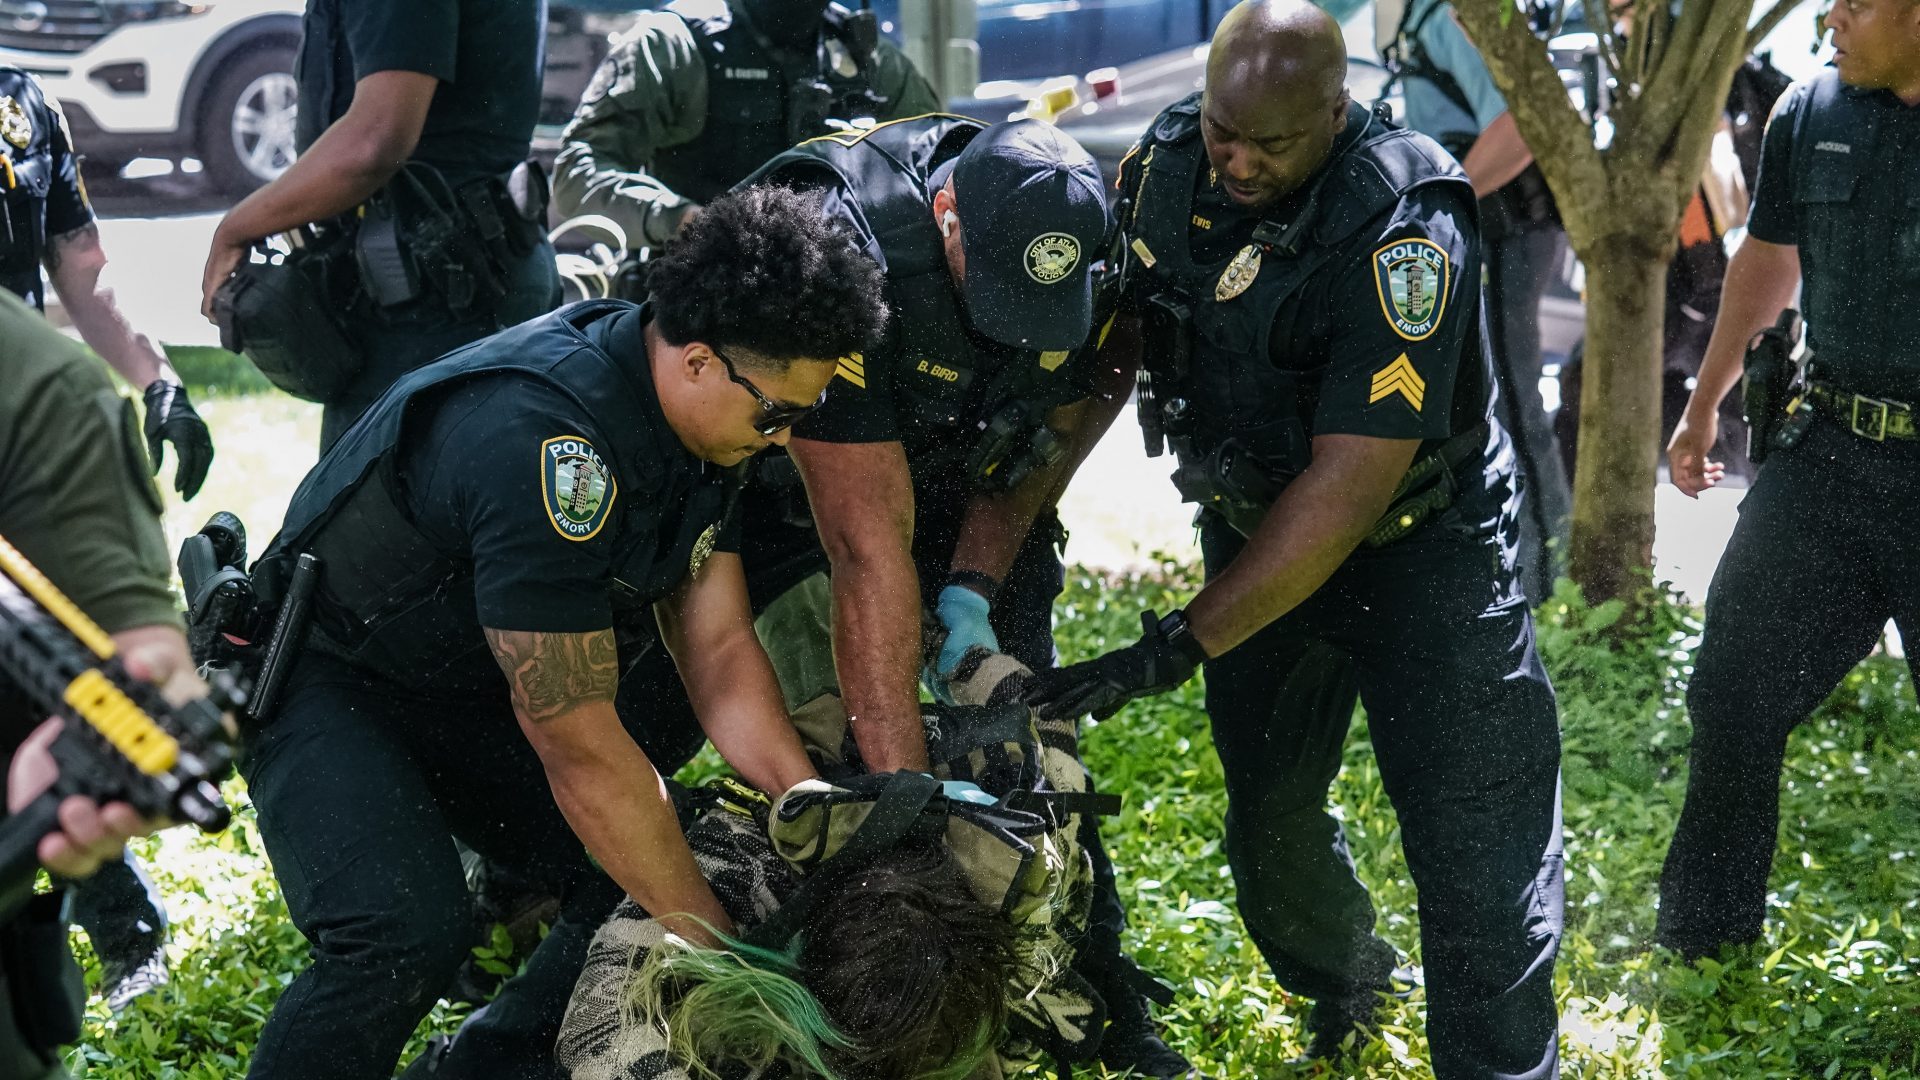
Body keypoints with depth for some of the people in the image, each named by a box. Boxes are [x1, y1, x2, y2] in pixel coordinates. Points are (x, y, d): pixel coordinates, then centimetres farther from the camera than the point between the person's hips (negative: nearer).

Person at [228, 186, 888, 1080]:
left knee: (650, 880, -5)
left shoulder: (692, 412, -8)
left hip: (470, 697, 9)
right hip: (328, 680, -8)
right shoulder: (542, 443, -36)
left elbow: (720, 654, -2)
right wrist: (714, 944, -26)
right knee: (408, 934, -30)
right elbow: (578, 745, -31)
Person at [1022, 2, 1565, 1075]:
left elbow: (1351, 483, -30)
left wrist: (1177, 648, -30)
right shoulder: (1166, 164, -11)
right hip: (1256, 533, 6)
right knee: (1269, 822, 16)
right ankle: (1345, 979, 45)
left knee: (1478, 858, -10)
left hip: (1417, 541, -5)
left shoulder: (1406, 232, -30)